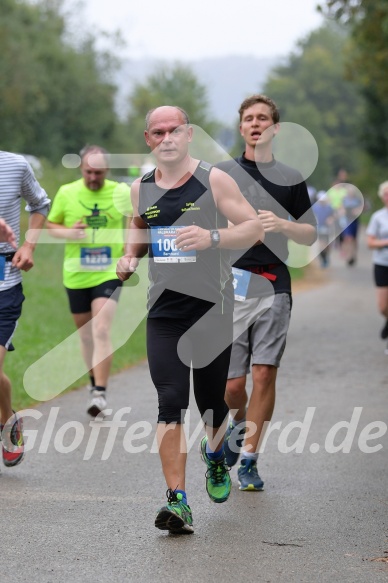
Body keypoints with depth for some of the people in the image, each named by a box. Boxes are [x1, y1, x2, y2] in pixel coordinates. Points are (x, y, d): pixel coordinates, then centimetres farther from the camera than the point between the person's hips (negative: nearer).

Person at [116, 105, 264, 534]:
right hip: (163, 309, 2)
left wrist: (211, 237, -22)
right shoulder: (141, 188, 7)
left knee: (212, 400, 10)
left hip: (210, 306, -2)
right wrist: (129, 256, 3)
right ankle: (177, 501, -11)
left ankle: (214, 455, 44)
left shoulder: (213, 180, -5)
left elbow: (254, 228, -5)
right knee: (170, 403, -10)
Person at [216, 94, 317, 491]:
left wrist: (282, 225, -8)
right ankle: (239, 423, 32)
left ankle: (249, 459, 3)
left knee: (264, 375, -7)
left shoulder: (291, 179, 9)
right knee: (231, 384, -1)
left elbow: (310, 235, 12)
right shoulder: (221, 174, 8)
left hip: (273, 288, 0)